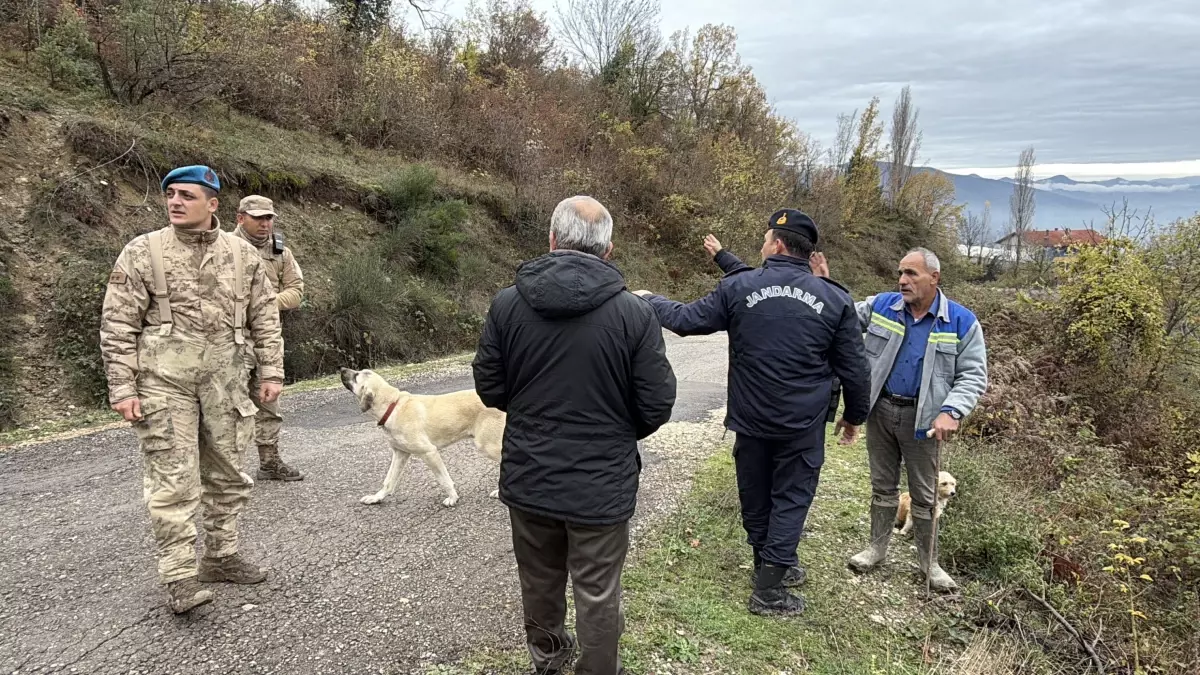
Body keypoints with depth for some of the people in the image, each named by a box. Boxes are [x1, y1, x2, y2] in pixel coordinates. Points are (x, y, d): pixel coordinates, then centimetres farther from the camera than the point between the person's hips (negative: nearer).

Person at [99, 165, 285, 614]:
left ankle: (221, 557, 27)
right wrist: (122, 387, -7)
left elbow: (265, 318, 11)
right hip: (164, 382, -3)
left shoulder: (242, 254, 7)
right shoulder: (142, 253, -1)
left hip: (224, 381, 4)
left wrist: (271, 372, 5)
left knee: (227, 476, 12)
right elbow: (117, 325, -2)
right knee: (173, 480, -4)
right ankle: (180, 579, 3)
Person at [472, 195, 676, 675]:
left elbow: (489, 389, -1)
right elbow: (657, 405, -10)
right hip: (601, 483, -3)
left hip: (527, 476, 4)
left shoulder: (507, 304, -9)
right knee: (597, 594, 13)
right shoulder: (634, 313, -16)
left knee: (538, 578, 24)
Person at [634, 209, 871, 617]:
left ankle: (770, 564, 37)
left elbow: (687, 320, 1)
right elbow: (854, 368, 1)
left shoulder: (737, 287, -8)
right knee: (791, 499, 10)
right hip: (803, 427, 0)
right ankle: (769, 590, 13)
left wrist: (651, 301, 20)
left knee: (755, 496, 19)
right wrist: (855, 415, 17)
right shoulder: (835, 299, -4)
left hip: (750, 421, 1)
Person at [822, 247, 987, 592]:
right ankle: (877, 546, 31)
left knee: (924, 495, 9)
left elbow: (973, 375, -7)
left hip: (921, 419, -2)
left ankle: (929, 562, 25)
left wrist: (951, 412, -22)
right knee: (883, 484, 16)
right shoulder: (881, 305, -1)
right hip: (880, 411, 2)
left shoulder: (962, 322, -7)